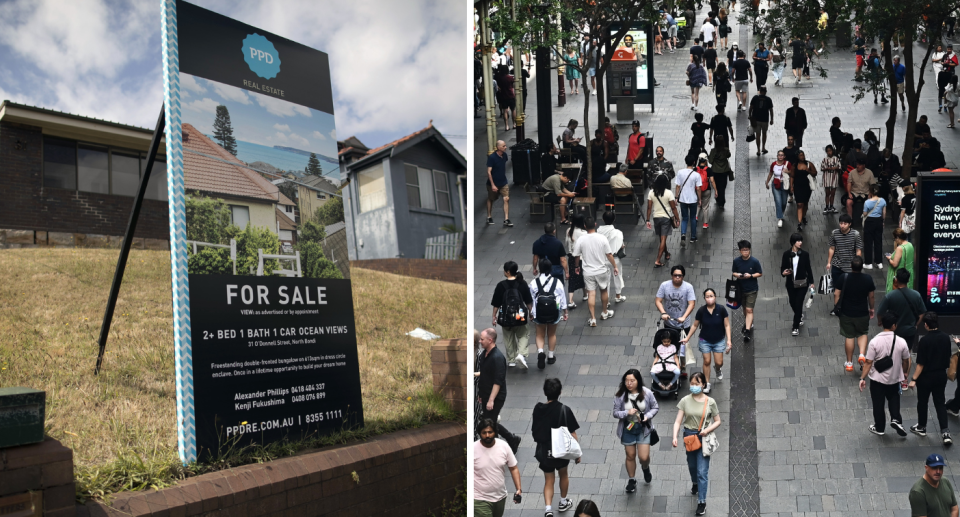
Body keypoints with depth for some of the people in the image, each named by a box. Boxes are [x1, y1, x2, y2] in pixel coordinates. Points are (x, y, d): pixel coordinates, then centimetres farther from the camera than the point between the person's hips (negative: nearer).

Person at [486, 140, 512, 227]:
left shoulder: (504, 155, -3)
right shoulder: (492, 157, -20)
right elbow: (489, 172, -21)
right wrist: (492, 185, -24)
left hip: (503, 182, 4)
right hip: (493, 183, -4)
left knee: (506, 199, -8)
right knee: (490, 200, 13)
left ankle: (506, 220, -7)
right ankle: (489, 217, 31)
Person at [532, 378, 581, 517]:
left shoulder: (538, 409, -9)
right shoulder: (565, 410, -18)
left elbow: (534, 431, 3)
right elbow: (572, 434, -15)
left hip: (544, 451, 2)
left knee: (549, 480, 13)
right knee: (563, 475, 25)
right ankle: (563, 503, 42)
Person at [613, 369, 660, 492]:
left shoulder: (646, 393, -14)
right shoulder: (620, 395, -15)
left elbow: (655, 408, -2)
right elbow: (615, 413, -9)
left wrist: (647, 416, -19)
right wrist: (627, 412, -28)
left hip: (643, 428, 0)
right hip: (628, 429, 0)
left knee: (644, 457, -2)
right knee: (630, 456, 13)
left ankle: (645, 468, 36)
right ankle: (631, 480, 34)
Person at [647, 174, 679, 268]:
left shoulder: (651, 192, -6)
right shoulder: (669, 193, -15)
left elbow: (649, 207, -4)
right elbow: (673, 208, -12)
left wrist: (648, 220, 3)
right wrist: (677, 218, -2)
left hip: (656, 218, 4)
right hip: (666, 218, -4)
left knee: (662, 238, 22)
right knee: (663, 239, -1)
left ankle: (666, 254, 43)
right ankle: (658, 261, -7)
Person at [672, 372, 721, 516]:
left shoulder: (710, 402, -8)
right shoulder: (685, 401, -6)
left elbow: (717, 421, 0)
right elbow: (678, 421, -9)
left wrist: (708, 430, -18)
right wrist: (675, 437, -23)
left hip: (704, 438, -2)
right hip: (689, 436, 3)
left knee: (702, 471, -6)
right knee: (692, 465, 23)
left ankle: (702, 502, -1)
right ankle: (695, 484, 53)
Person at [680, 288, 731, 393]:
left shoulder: (721, 309, -16)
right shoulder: (701, 311, -13)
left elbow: (727, 325, -9)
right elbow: (695, 325, 0)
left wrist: (729, 340, -15)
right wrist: (687, 338, 2)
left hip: (719, 340, 0)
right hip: (705, 341, 0)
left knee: (719, 363, 1)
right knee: (707, 361, 3)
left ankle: (718, 369, 39)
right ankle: (707, 384, 18)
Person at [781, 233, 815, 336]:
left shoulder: (805, 254, -7)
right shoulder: (787, 254, -6)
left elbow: (808, 268, 1)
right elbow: (782, 267, 1)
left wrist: (811, 282, 5)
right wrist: (783, 273, -22)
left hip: (802, 283, -2)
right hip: (791, 283, 2)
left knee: (798, 304, -5)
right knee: (793, 303, 13)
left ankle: (796, 327, 5)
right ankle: (799, 316, 47)